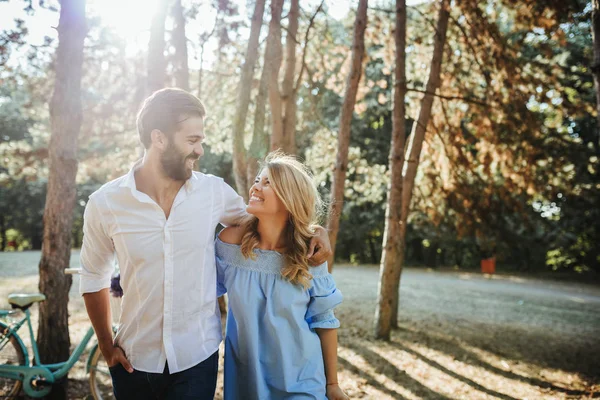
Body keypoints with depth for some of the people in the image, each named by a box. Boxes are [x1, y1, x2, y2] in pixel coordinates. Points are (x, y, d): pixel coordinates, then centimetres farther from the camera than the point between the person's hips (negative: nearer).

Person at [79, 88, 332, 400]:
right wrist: (106, 346, 3)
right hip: (134, 361, 1)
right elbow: (94, 277, 6)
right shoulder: (104, 203, -8)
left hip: (197, 360, 0)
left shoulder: (214, 192, -8)